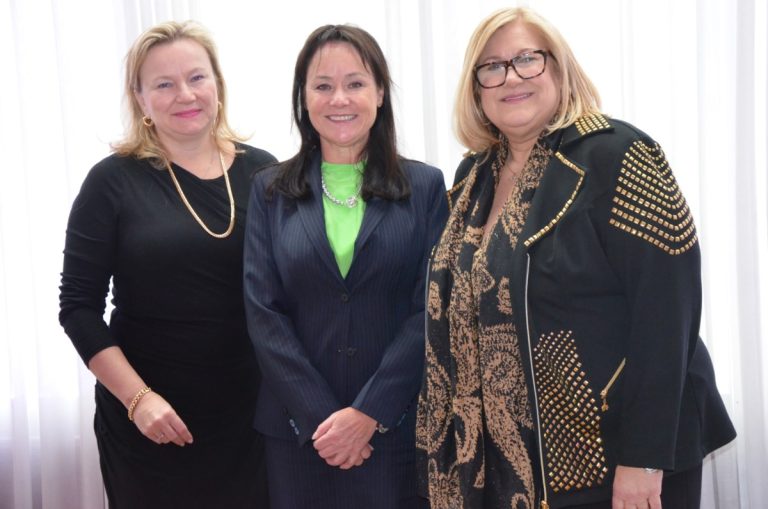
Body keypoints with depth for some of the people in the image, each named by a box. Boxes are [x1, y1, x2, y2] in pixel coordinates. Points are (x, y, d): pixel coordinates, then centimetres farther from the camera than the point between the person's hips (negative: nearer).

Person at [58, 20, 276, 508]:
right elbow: (79, 307, -5)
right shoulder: (114, 181, -5)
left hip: (252, 408, 2)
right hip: (151, 418, -2)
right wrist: (137, 397, -12)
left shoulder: (262, 172, 1)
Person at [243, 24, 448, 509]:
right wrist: (321, 416, -11)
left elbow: (431, 311, -4)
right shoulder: (271, 191, 5)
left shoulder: (424, 186, 2)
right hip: (299, 430, 1)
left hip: (401, 426, -1)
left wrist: (367, 413, -12)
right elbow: (263, 313, -1)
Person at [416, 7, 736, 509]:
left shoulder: (615, 156, -13)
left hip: (610, 454, -6)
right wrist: (453, 444, 11)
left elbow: (665, 311, -18)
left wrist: (643, 460, -21)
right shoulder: (475, 176, 8)